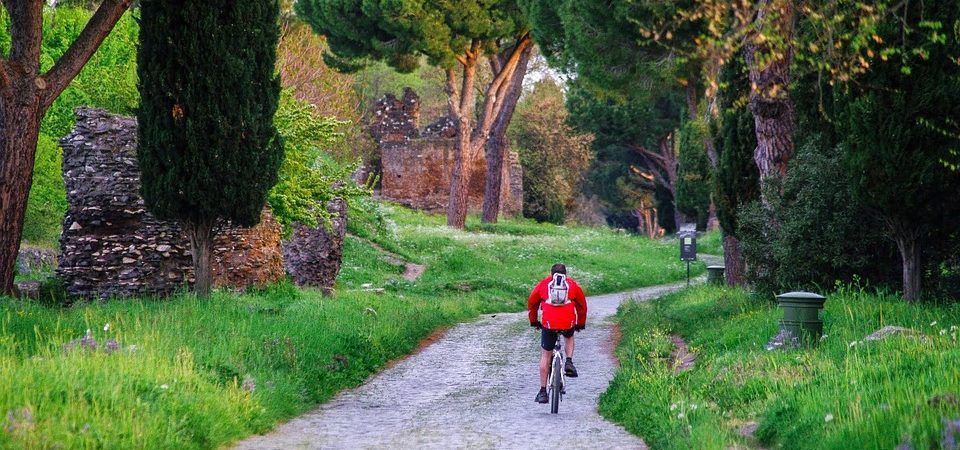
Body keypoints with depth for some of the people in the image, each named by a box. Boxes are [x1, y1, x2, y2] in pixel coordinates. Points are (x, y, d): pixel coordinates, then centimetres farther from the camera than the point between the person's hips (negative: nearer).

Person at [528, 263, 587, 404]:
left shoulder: (543, 284, 16)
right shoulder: (573, 284, 16)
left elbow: (531, 303, 23)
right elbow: (582, 305, 24)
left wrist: (534, 321, 38)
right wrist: (581, 324, 38)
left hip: (548, 324, -1)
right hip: (569, 323, 1)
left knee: (546, 355, 12)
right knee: (569, 337, 36)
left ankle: (543, 392, 10)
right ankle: (569, 362, 10)